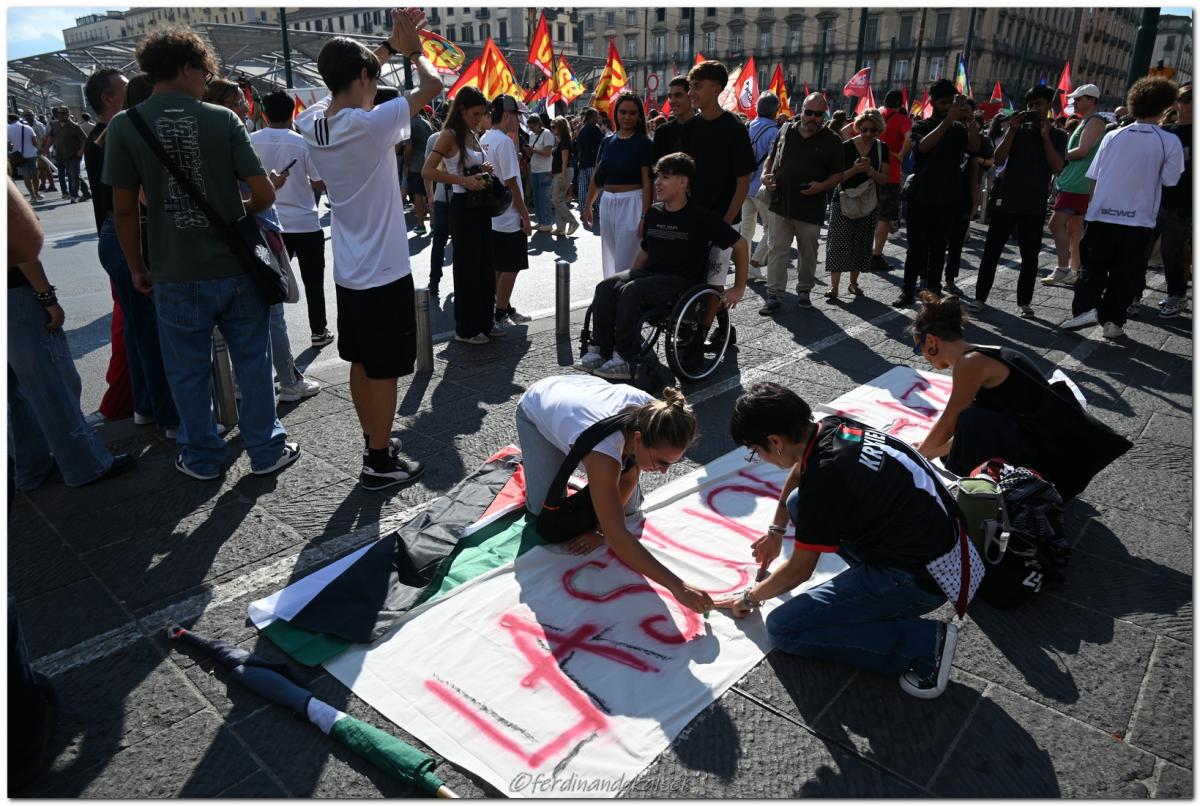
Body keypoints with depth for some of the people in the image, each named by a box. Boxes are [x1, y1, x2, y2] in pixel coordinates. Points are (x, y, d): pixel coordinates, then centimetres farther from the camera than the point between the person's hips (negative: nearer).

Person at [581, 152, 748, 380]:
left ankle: (624, 360, -28)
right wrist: (630, 276, 12)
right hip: (651, 274, 6)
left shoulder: (701, 217, -6)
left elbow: (740, 245, -1)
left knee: (631, 291, -32)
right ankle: (600, 349, -22)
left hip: (682, 281, -6)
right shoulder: (654, 212, 11)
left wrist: (738, 289, -2)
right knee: (606, 286, -22)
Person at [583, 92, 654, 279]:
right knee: (609, 260, 13)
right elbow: (597, 177, 15)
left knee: (624, 264, -8)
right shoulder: (607, 141, 10)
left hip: (631, 203, -6)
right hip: (607, 203, 6)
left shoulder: (644, 143, -5)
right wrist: (588, 206, 13)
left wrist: (645, 216, -17)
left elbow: (647, 183, -11)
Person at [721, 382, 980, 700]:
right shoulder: (832, 427, -2)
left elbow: (798, 571, -12)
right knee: (799, 504, 13)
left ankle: (922, 641, -6)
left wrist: (751, 597, 7)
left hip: (922, 577, -9)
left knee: (783, 629, -9)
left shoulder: (825, 477, -26)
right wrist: (776, 531, 36)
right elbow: (799, 473, 23)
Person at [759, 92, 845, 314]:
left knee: (808, 253, 12)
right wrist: (766, 174, -1)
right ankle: (774, 296, 3)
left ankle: (804, 291, 29)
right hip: (780, 204, 1)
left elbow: (838, 174, 1)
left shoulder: (832, 140, 0)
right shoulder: (786, 130, 7)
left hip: (810, 208, -1)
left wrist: (821, 186, -17)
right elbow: (771, 157, 19)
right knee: (777, 251, -1)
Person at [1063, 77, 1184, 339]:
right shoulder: (1170, 142, -5)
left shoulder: (1113, 136, 1)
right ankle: (1113, 320, 10)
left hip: (1101, 215, 1)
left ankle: (1086, 307, -10)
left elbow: (1094, 175, 3)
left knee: (1093, 266, 10)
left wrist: (1091, 207, 13)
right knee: (1125, 274, 10)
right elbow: (1169, 180, -2)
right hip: (1139, 220, -1)